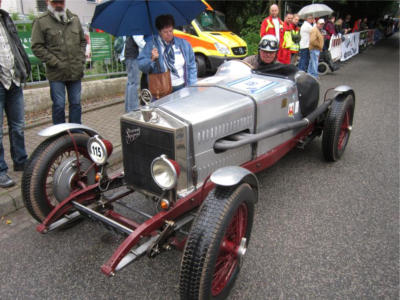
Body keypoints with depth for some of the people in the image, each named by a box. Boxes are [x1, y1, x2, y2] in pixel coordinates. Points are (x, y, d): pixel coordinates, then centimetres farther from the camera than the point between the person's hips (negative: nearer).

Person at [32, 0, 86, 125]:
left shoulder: (74, 19, 11)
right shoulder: (41, 21, -2)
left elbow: (83, 41, 18)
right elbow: (37, 47, -5)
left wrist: (81, 60, 6)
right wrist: (56, 63, -12)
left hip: (76, 72, 4)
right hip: (57, 74, -4)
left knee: (76, 104, 10)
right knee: (59, 105, 0)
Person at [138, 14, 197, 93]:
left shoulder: (184, 44, 13)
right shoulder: (151, 45, 3)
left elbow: (192, 67, 15)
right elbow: (140, 65, -2)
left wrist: (192, 88, 6)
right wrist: (152, 59, -23)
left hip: (182, 88, 2)